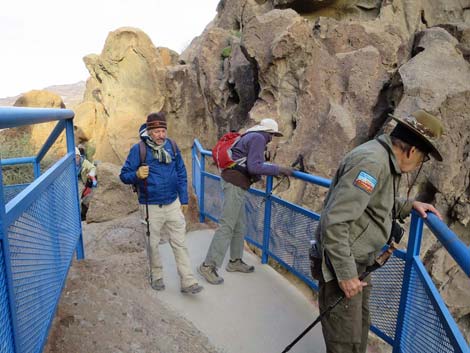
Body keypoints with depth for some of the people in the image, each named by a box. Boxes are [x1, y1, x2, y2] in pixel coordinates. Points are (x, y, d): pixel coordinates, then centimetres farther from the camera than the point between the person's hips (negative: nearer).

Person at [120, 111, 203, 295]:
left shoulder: (172, 146, 1)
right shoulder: (138, 149, -9)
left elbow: (181, 173, 9)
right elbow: (124, 175, -6)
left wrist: (183, 199, 9)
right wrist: (137, 175, -29)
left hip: (173, 204, 2)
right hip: (150, 207, -2)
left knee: (180, 243, 4)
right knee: (152, 244, 13)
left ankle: (188, 282, 12)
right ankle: (156, 276, 35)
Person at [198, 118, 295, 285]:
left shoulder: (250, 136, 20)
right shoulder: (258, 138, -9)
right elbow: (254, 167, -20)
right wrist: (279, 169, -16)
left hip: (233, 181, 10)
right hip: (235, 184, -10)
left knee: (239, 225, 14)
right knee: (227, 225, -9)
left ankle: (235, 261, 24)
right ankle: (208, 265, -6)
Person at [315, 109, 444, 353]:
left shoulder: (385, 160, 9)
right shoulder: (371, 162, -24)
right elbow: (335, 221, -29)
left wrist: (409, 205, 9)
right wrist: (345, 274, -24)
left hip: (358, 264, 10)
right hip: (342, 264, -10)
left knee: (360, 329, 24)